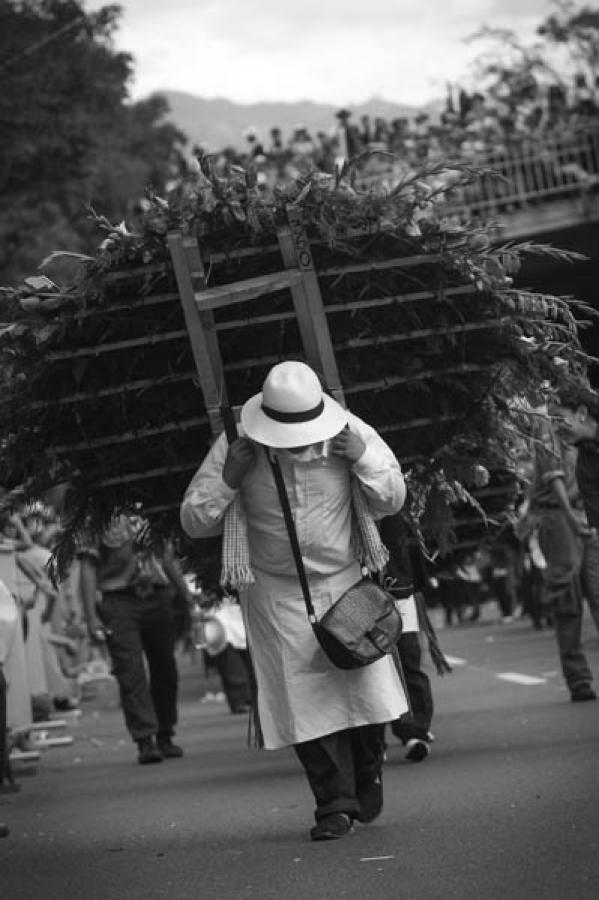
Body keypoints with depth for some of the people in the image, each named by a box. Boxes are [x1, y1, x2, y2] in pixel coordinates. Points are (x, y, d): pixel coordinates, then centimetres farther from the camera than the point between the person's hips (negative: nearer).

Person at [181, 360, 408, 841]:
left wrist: (363, 458, -17)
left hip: (347, 579, 1)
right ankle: (336, 804, 6)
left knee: (365, 683, 0)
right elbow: (193, 522, -8)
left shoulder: (350, 431, -10)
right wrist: (228, 478, -25)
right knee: (305, 698, -5)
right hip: (278, 591, -1)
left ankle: (369, 767, 30)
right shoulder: (236, 446, -14)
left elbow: (394, 500, 2)